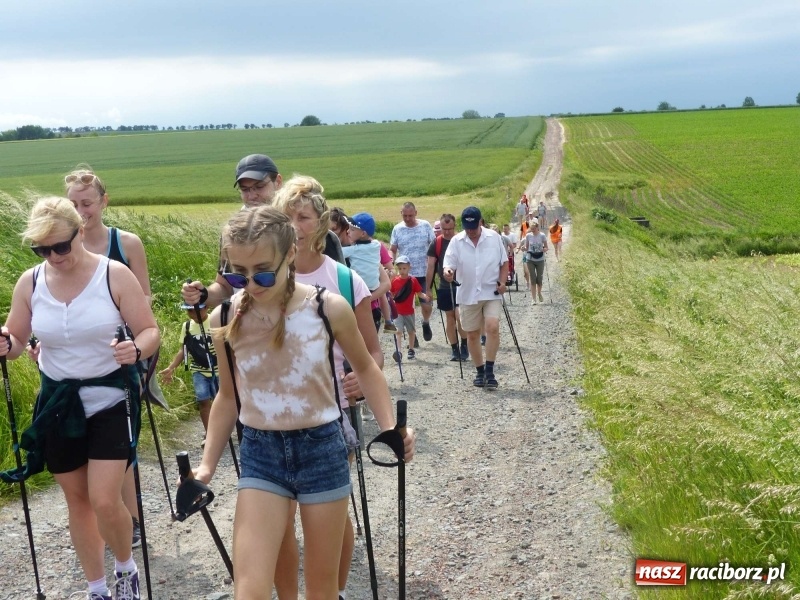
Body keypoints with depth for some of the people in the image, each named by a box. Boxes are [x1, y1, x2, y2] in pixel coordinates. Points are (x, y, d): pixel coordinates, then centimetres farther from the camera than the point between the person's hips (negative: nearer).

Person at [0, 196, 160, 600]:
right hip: (58, 402, 4)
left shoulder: (115, 276, -13)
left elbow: (150, 331, -10)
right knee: (77, 500, 12)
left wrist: (136, 350, -32)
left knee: (104, 501, -11)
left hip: (110, 399, -4)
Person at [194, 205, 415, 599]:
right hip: (260, 454, 1)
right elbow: (228, 395, 9)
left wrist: (390, 427, -4)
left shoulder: (328, 308, -12)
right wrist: (208, 464, 6)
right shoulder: (226, 320, -6)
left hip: (322, 449, -1)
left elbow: (365, 368, 6)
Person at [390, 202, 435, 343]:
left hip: (424, 273, -1)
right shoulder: (397, 229, 0)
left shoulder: (425, 226, -2)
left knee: (426, 305, 2)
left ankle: (426, 323, 34)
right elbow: (393, 250, 4)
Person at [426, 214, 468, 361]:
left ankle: (464, 345, 7)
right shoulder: (436, 243, 0)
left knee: (460, 316, -13)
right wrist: (428, 289, 1)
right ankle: (454, 349, 19)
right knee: (450, 318, 9)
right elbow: (431, 267, 2)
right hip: (444, 287, 3)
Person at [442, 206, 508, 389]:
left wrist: (502, 282, -5)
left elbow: (504, 262, 8)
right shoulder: (456, 241, -1)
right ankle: (480, 371, 23)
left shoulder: (494, 237, 0)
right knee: (472, 334, 8)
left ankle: (489, 370, -12)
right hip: (468, 295, 1)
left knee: (493, 327, -20)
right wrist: (448, 271, -28)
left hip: (492, 293, -1)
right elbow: (449, 263, -5)